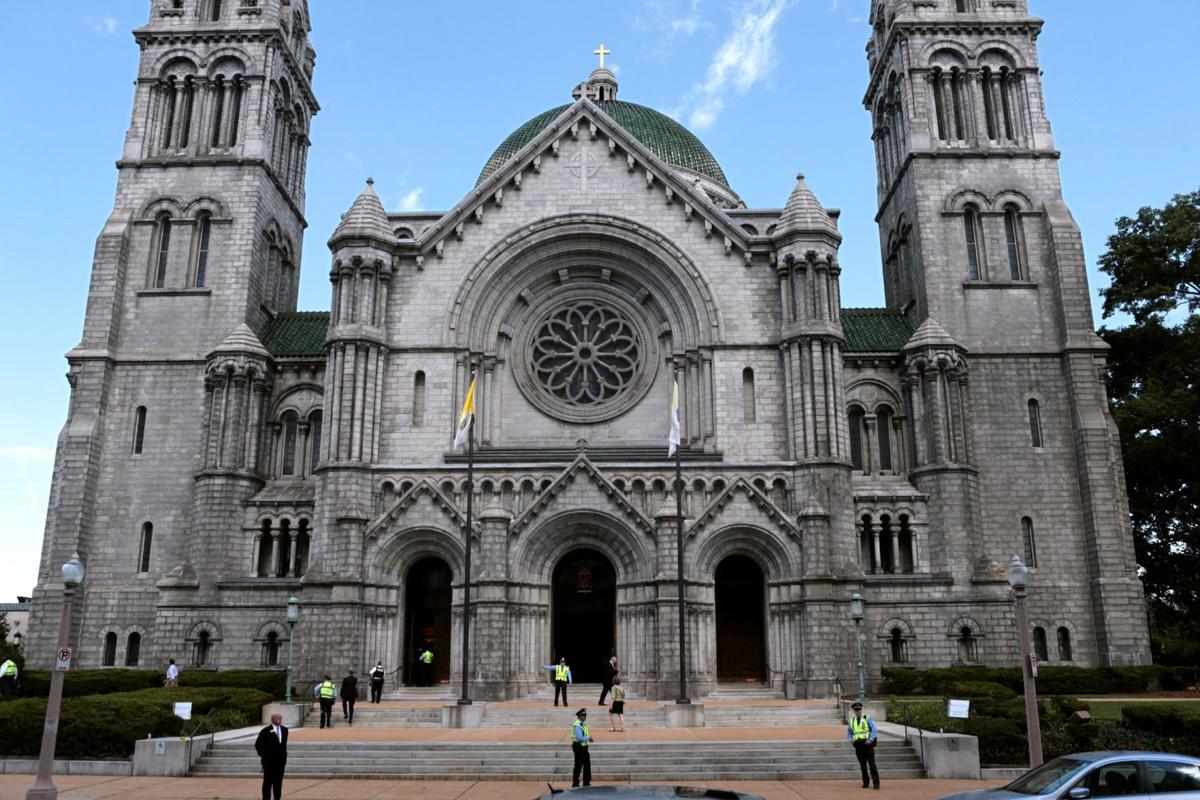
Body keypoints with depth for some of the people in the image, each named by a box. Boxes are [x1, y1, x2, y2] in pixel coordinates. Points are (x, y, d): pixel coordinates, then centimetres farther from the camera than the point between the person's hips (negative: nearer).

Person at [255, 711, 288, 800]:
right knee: (268, 782, 2)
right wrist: (262, 755, -2)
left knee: (278, 783, 8)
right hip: (269, 761, -5)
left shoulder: (284, 730, 7)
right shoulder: (265, 731, -11)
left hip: (281, 760, 5)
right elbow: (258, 744, -4)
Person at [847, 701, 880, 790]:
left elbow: (874, 729, -5)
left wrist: (871, 739, -18)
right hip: (858, 745, 4)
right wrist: (850, 739, -2)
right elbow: (849, 732, 18)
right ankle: (866, 782, 16)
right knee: (862, 765, 7)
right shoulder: (852, 720, 12)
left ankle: (876, 782, -7)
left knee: (871, 763, -9)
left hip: (868, 743, -4)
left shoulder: (867, 718, 1)